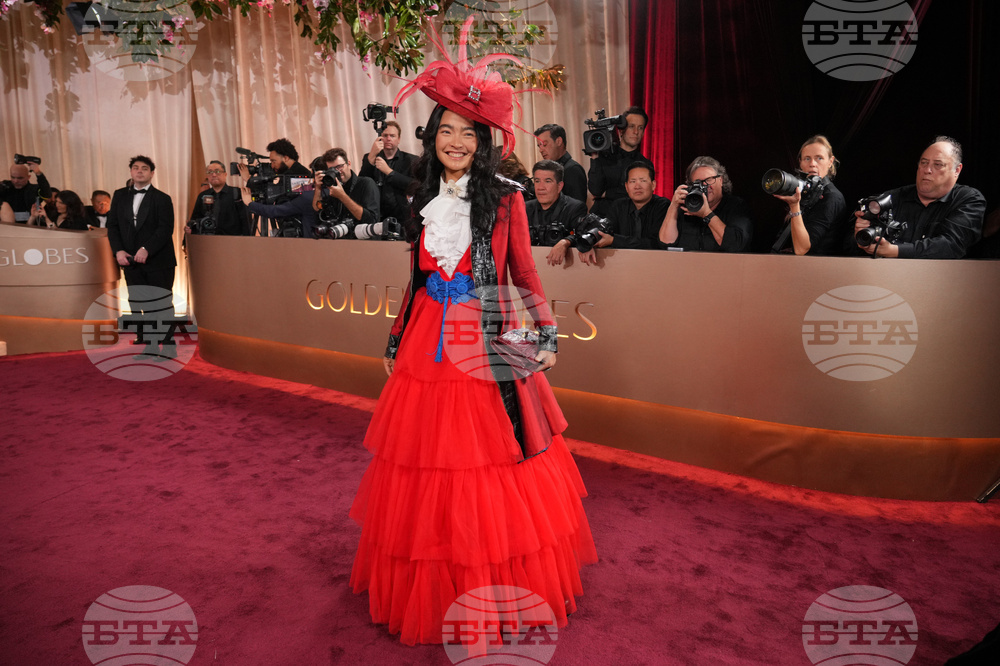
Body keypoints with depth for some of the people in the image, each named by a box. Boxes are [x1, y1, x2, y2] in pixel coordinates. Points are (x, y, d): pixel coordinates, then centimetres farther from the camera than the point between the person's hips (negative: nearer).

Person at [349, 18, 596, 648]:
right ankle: (433, 593, 29)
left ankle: (502, 591, 24)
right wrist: (395, 343, 17)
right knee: (428, 466, 8)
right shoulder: (423, 202, 11)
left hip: (488, 348, -3)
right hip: (427, 346, 4)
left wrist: (547, 331, -8)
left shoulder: (505, 198, 0)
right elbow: (417, 281, 16)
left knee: (492, 465, 2)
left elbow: (525, 274, 3)